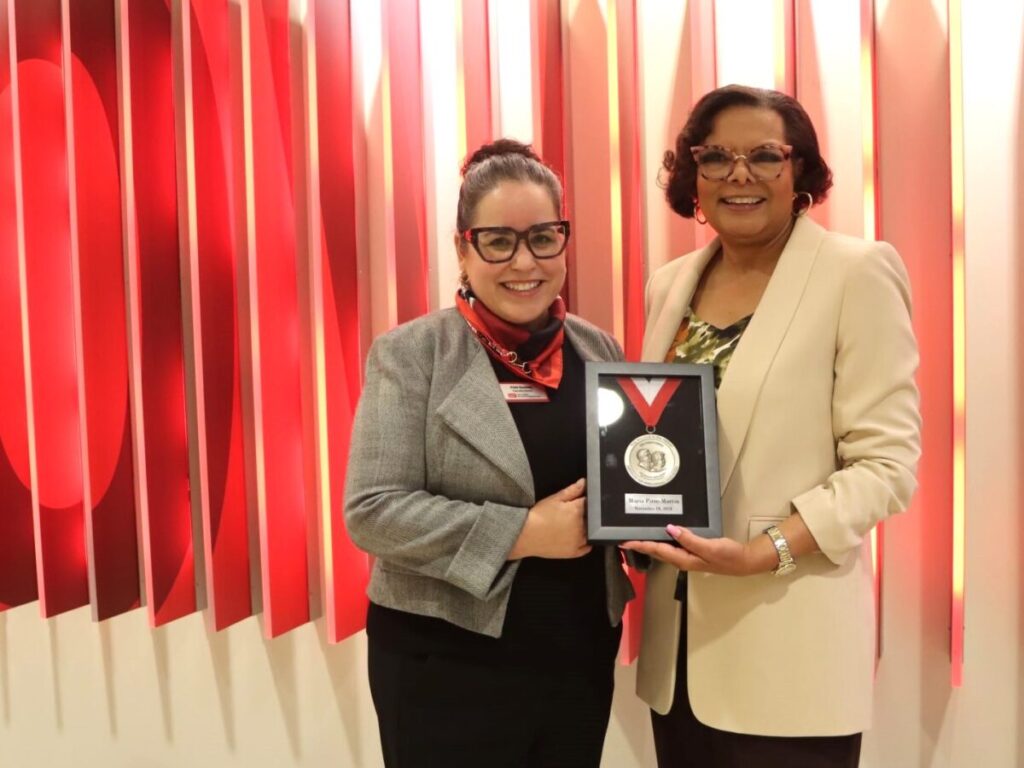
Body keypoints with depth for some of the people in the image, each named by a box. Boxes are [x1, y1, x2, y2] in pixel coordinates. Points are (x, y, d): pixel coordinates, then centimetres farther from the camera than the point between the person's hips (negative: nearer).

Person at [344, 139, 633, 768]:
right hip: (447, 664, -4)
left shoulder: (600, 350, 5)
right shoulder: (411, 354, -8)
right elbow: (373, 510, -14)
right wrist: (523, 532, -20)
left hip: (582, 658, 4)